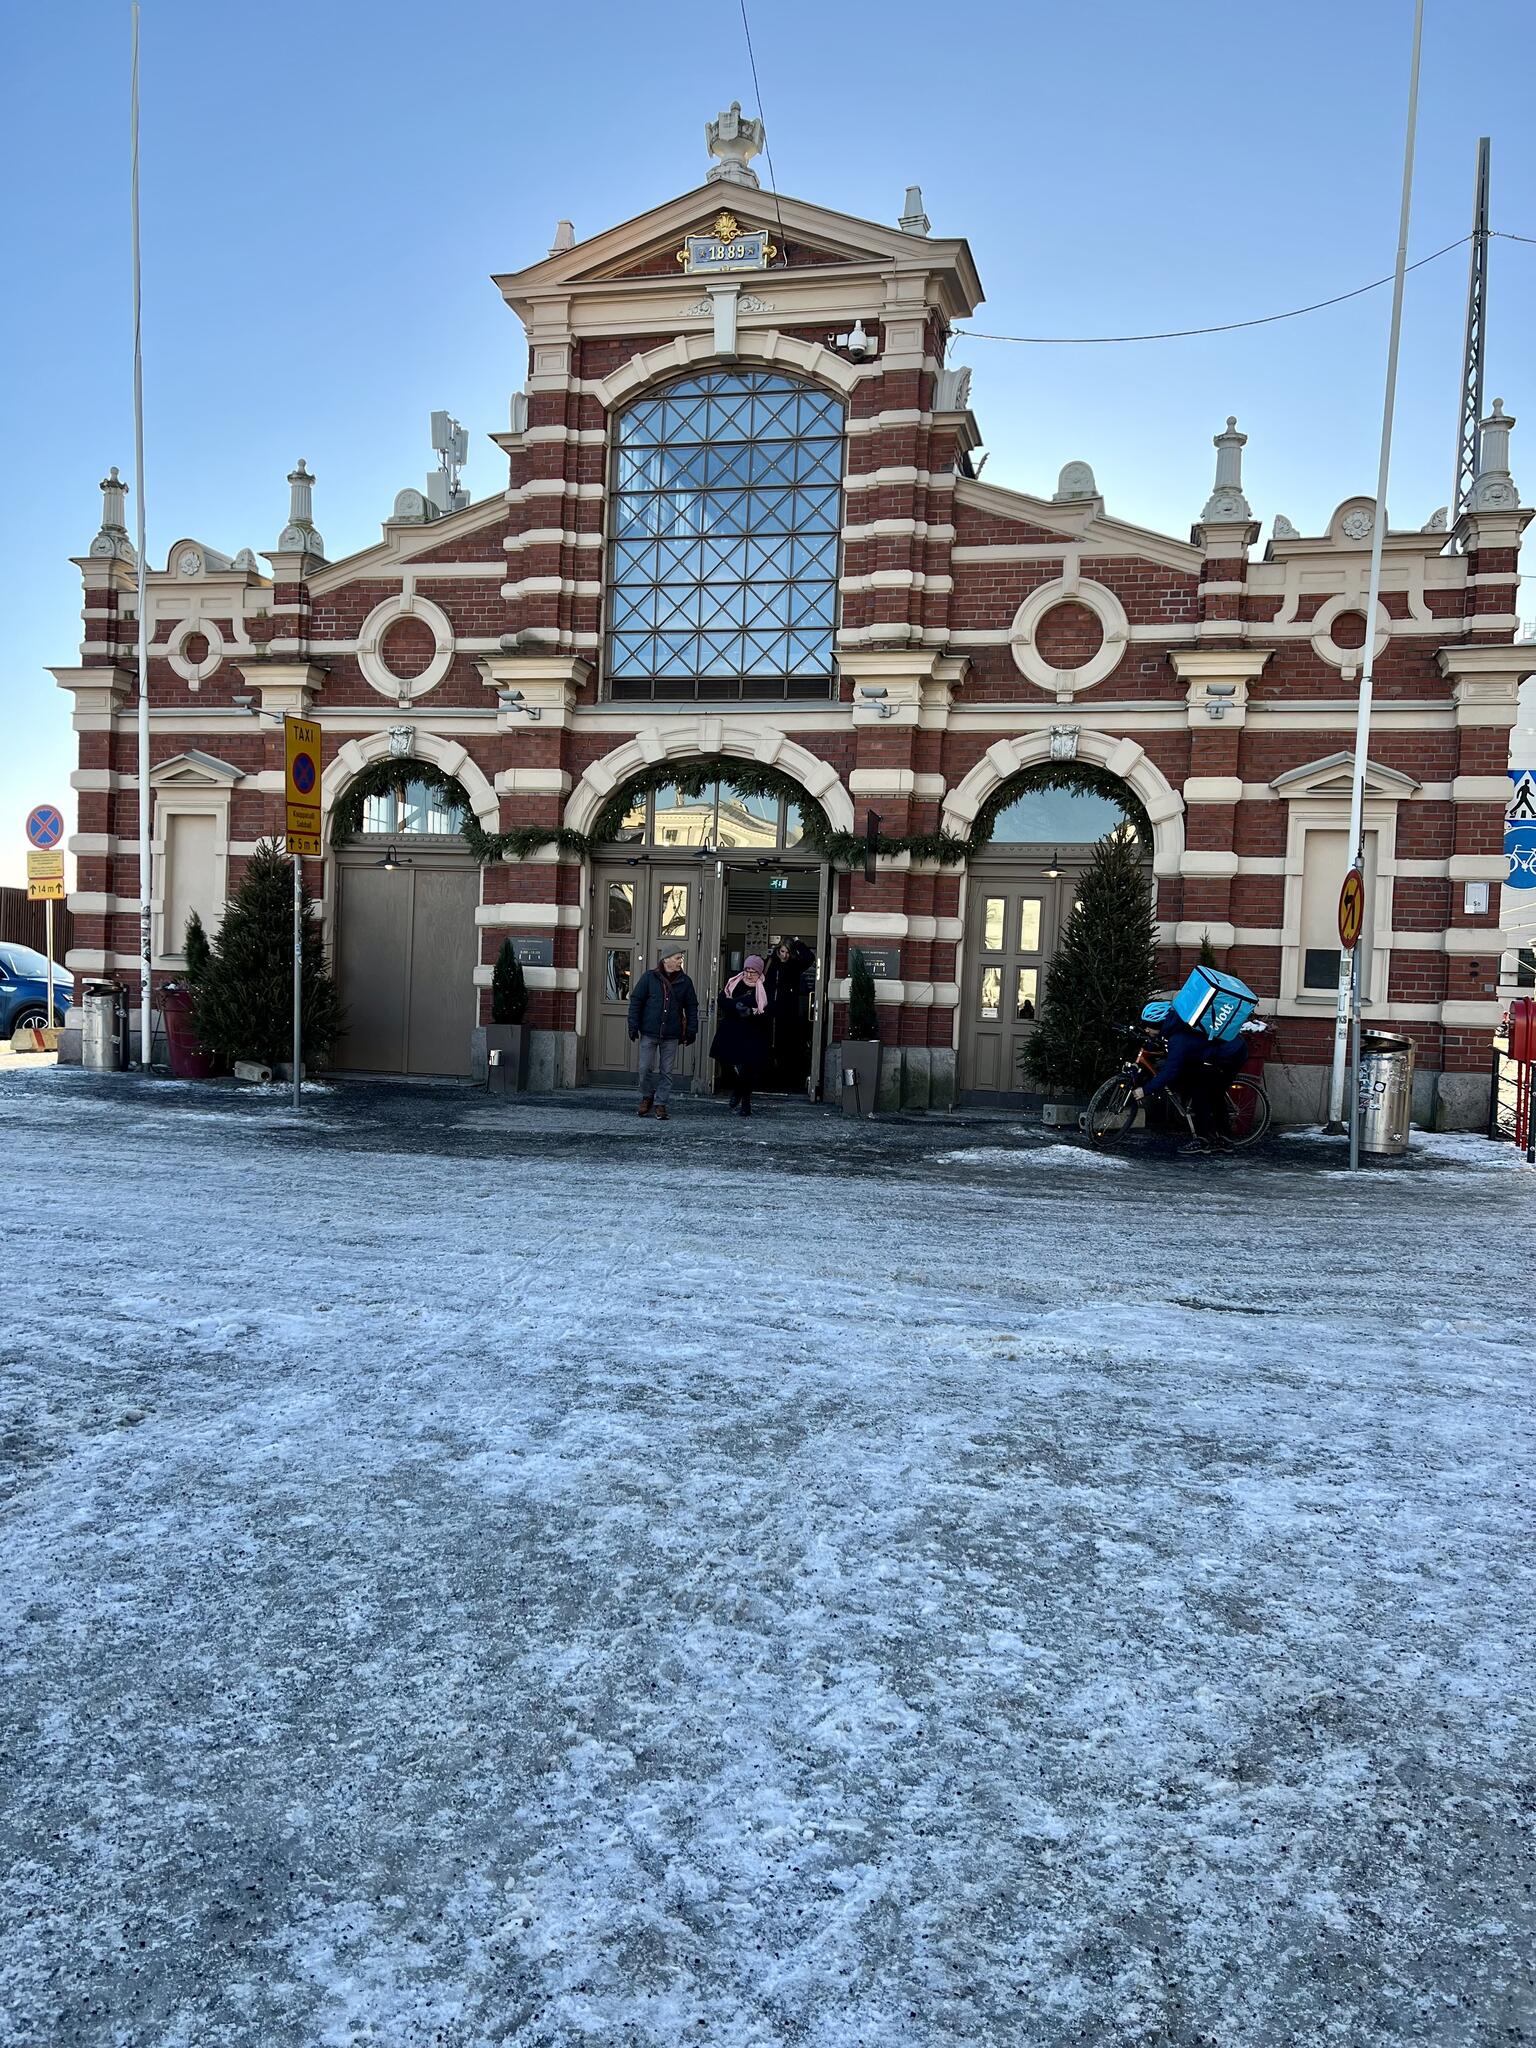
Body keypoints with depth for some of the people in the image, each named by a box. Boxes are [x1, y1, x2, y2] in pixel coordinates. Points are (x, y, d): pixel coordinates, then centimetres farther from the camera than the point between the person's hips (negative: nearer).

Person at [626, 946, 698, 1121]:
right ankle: (647, 1097, 21)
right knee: (645, 1068, -1)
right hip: (649, 1033, -1)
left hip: (671, 1036, 1)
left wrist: (691, 1031, 3)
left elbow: (692, 1007, 10)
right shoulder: (649, 977, -1)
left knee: (666, 1071, 3)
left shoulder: (684, 982, 5)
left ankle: (660, 1103, 11)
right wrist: (633, 1026, -4)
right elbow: (636, 1000, 2)